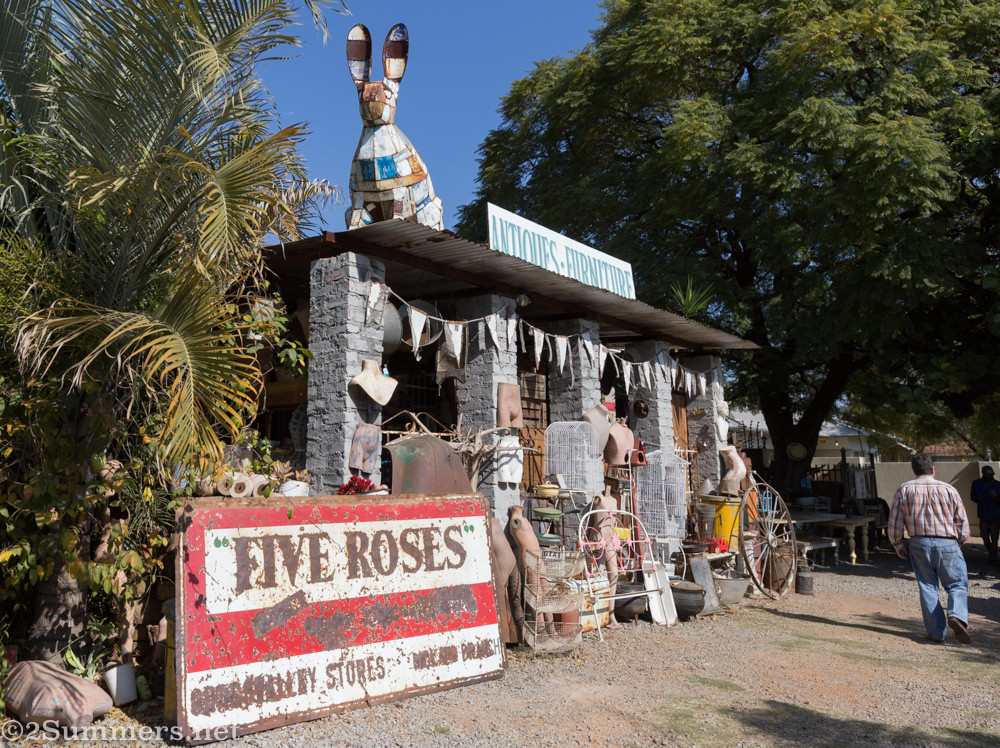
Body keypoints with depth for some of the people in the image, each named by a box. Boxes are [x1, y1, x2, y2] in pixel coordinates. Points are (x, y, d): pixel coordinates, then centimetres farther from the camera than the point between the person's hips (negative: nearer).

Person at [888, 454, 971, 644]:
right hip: (947, 544, -1)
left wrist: (898, 545, 13)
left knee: (928, 587, 9)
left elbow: (894, 521, 2)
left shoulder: (904, 490, 3)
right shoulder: (948, 489, 1)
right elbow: (962, 521, 3)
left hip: (919, 544, 1)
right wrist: (959, 541, 18)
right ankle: (956, 615, -18)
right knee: (957, 585, 9)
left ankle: (936, 632, 8)